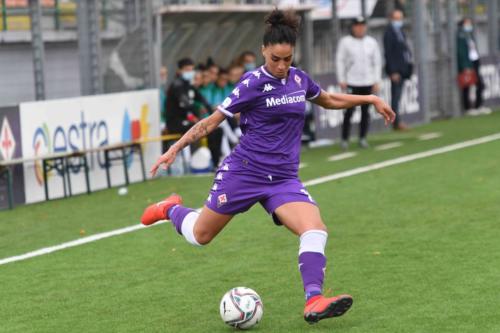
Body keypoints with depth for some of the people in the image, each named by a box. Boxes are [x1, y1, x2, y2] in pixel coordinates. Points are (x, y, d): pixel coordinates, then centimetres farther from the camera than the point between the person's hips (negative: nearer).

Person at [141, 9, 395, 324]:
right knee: (200, 236, 10)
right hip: (244, 171, -4)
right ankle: (172, 208, 43)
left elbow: (329, 100, 27)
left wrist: (370, 98, 23)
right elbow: (213, 120, -5)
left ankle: (314, 302, -28)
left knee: (315, 230, -22)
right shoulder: (254, 83, -12)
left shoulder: (299, 78, 5)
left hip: (284, 179, 4)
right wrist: (174, 150, -8)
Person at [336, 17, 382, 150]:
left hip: (368, 83, 3)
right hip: (352, 83, -3)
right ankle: (344, 139, -1)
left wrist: (377, 81, 5)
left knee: (365, 111, 3)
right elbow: (340, 61, 2)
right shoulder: (345, 42, 2)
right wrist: (342, 80, -4)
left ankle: (362, 138, 11)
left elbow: (377, 62, 11)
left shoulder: (372, 42, 9)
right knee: (349, 111, -7)